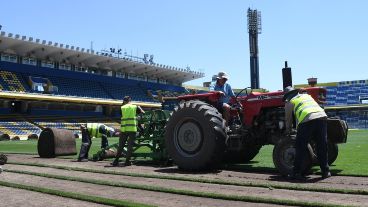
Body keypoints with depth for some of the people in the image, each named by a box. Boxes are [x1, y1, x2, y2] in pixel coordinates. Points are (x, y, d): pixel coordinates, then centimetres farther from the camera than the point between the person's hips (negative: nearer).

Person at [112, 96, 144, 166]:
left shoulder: (122, 108, 8)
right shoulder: (135, 107, 4)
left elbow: (121, 116, 10)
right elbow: (143, 113, 8)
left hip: (124, 129, 2)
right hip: (133, 129, -2)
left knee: (121, 145, 10)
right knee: (130, 145, 4)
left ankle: (116, 161, 12)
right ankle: (127, 161, 3)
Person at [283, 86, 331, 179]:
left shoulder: (290, 102, 19)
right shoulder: (306, 95, 33)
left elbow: (288, 119, 25)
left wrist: (288, 131, 44)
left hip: (307, 120, -4)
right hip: (322, 117, 5)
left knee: (300, 147, 6)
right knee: (322, 146, 15)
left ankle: (296, 172, 8)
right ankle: (325, 172, 22)